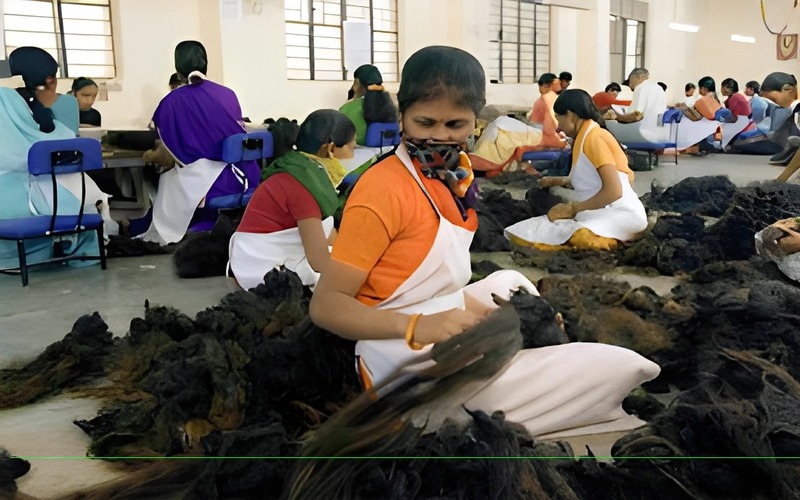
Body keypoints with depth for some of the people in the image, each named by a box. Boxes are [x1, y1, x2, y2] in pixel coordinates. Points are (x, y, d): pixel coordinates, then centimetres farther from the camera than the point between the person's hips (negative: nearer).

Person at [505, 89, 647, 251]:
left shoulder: (594, 137, -11)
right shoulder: (586, 137, 17)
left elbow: (613, 191, -18)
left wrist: (573, 209, -11)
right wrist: (558, 181, 25)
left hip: (621, 213, -9)